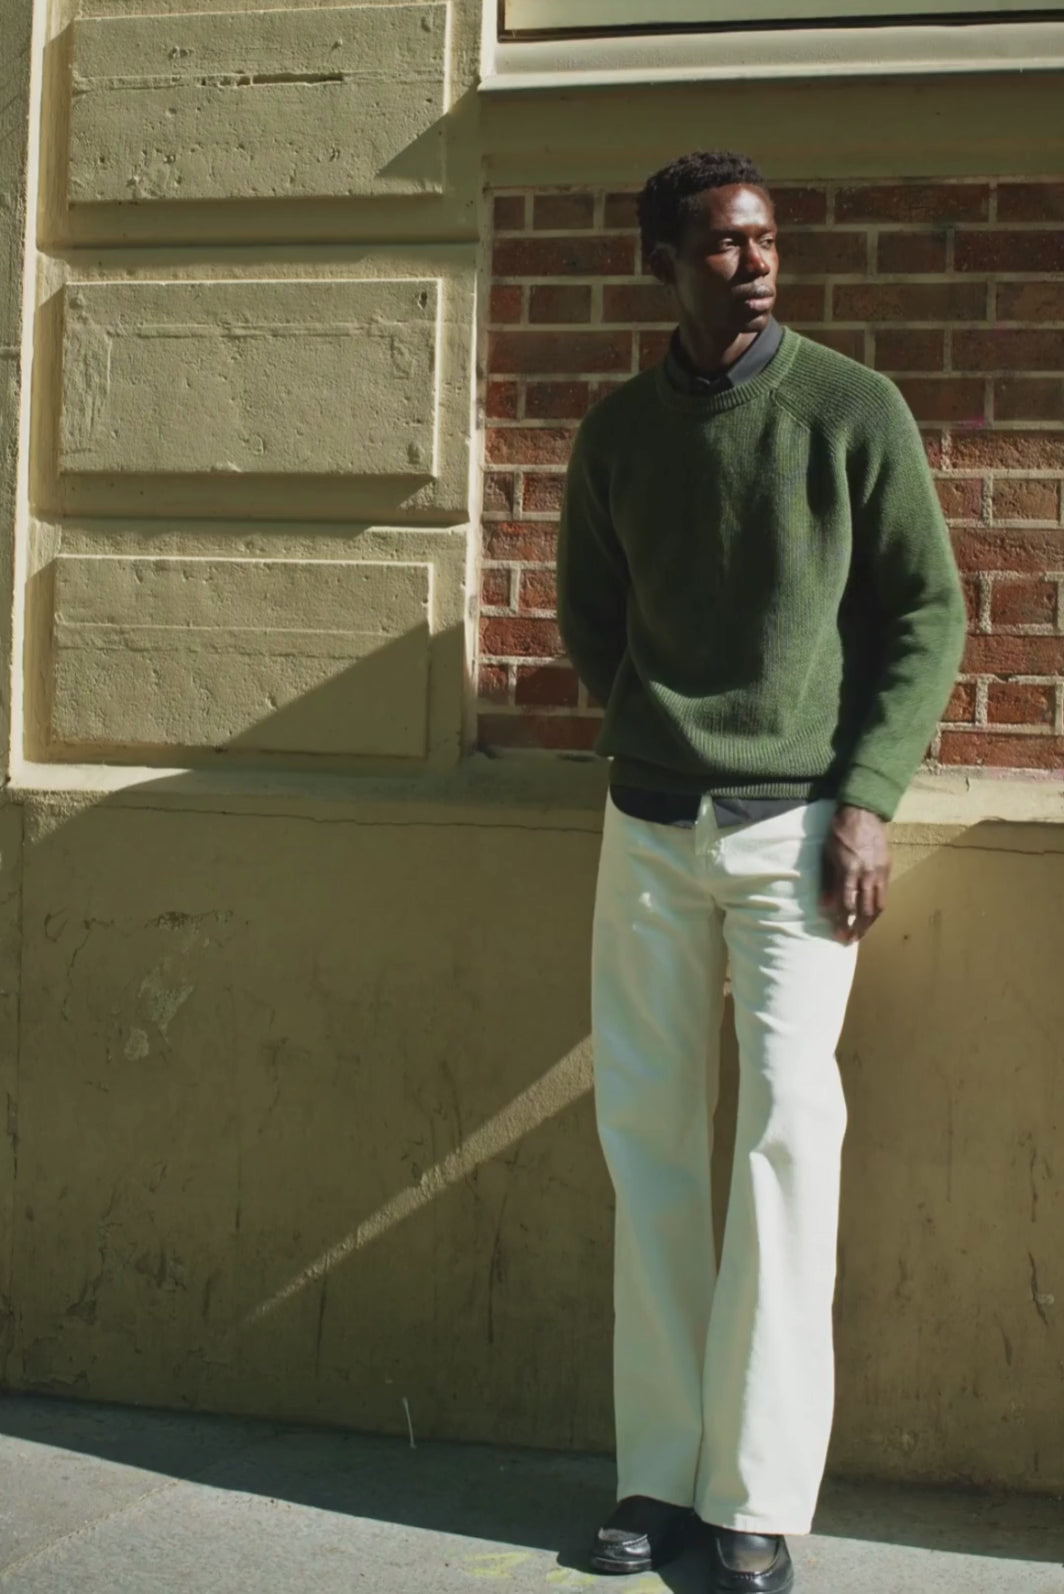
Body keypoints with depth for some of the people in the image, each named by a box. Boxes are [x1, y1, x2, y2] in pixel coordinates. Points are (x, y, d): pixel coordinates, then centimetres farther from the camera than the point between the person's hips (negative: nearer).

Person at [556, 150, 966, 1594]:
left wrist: (868, 795, -8)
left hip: (795, 824, -3)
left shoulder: (850, 409, -2)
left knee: (787, 1128, -9)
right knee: (647, 1131, 4)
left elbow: (928, 609, -1)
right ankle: (659, 1471, 13)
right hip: (650, 824, 4)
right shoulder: (617, 433, 7)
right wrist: (648, 734, 8)